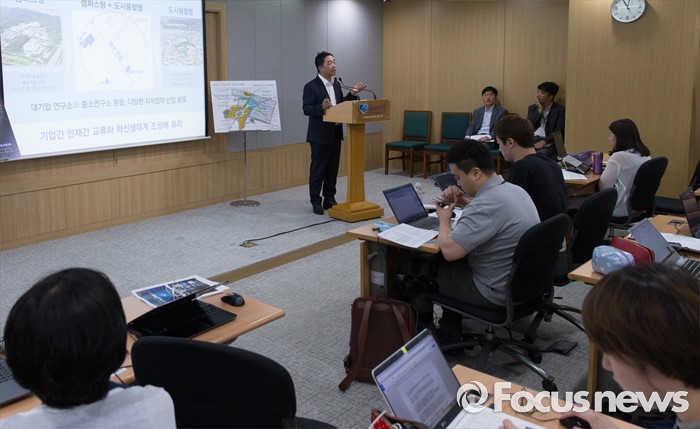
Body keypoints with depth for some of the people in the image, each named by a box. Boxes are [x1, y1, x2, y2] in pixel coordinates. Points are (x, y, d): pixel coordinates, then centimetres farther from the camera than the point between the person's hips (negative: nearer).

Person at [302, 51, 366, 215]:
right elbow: (307, 109, -16)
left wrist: (353, 93, 3)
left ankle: (329, 199, 21)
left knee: (333, 169, 11)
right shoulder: (311, 86, -11)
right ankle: (316, 202, 11)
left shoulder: (337, 84, 11)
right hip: (320, 135, -7)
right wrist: (322, 107, -32)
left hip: (335, 134, 7)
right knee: (318, 169, 1)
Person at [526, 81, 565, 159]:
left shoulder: (559, 110, 4)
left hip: (548, 142, -3)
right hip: (532, 140, 3)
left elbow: (559, 132, -5)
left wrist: (544, 141, -19)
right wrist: (539, 111, 0)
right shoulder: (532, 108, 17)